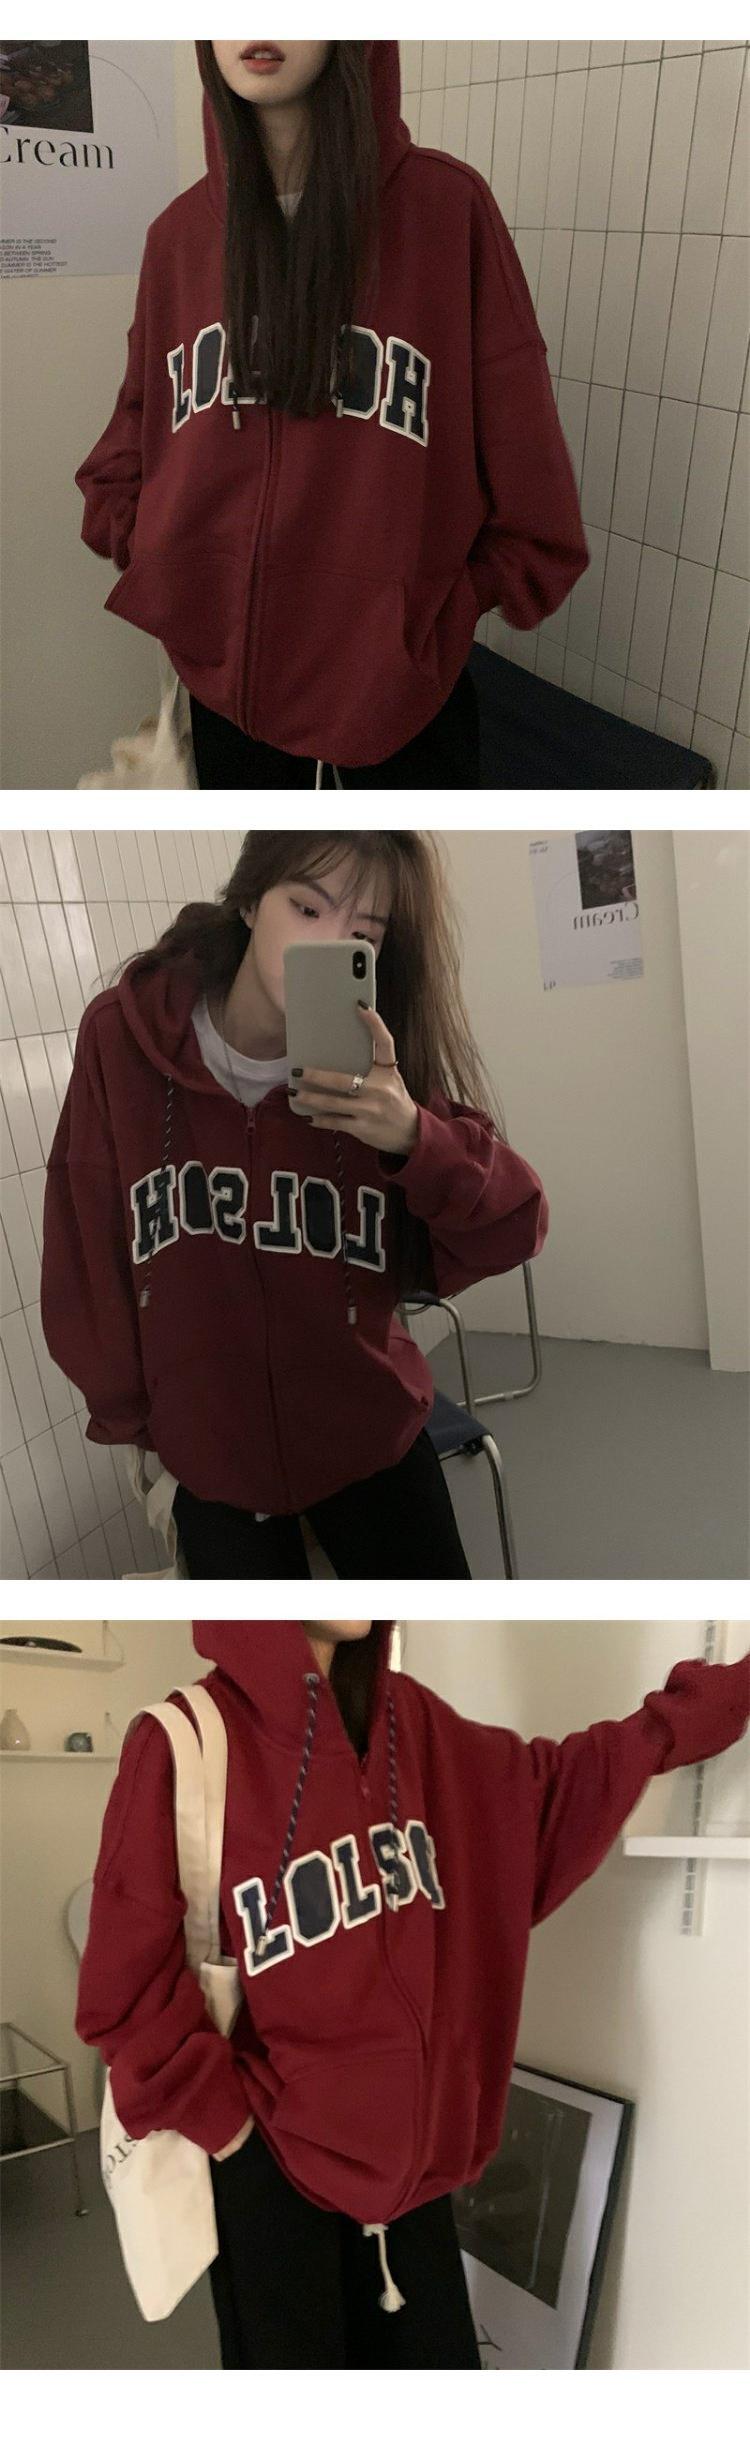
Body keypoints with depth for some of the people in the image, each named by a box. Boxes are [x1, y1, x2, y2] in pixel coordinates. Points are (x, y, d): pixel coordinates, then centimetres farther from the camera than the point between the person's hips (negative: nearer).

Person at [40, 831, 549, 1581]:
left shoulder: (381, 1065, -13)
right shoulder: (123, 1037, -15)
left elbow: (510, 1234, -15)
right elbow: (86, 1261, -5)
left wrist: (416, 1137, -33)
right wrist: (125, 1421, 3)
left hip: (373, 1445, 0)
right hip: (207, 1458, 0)